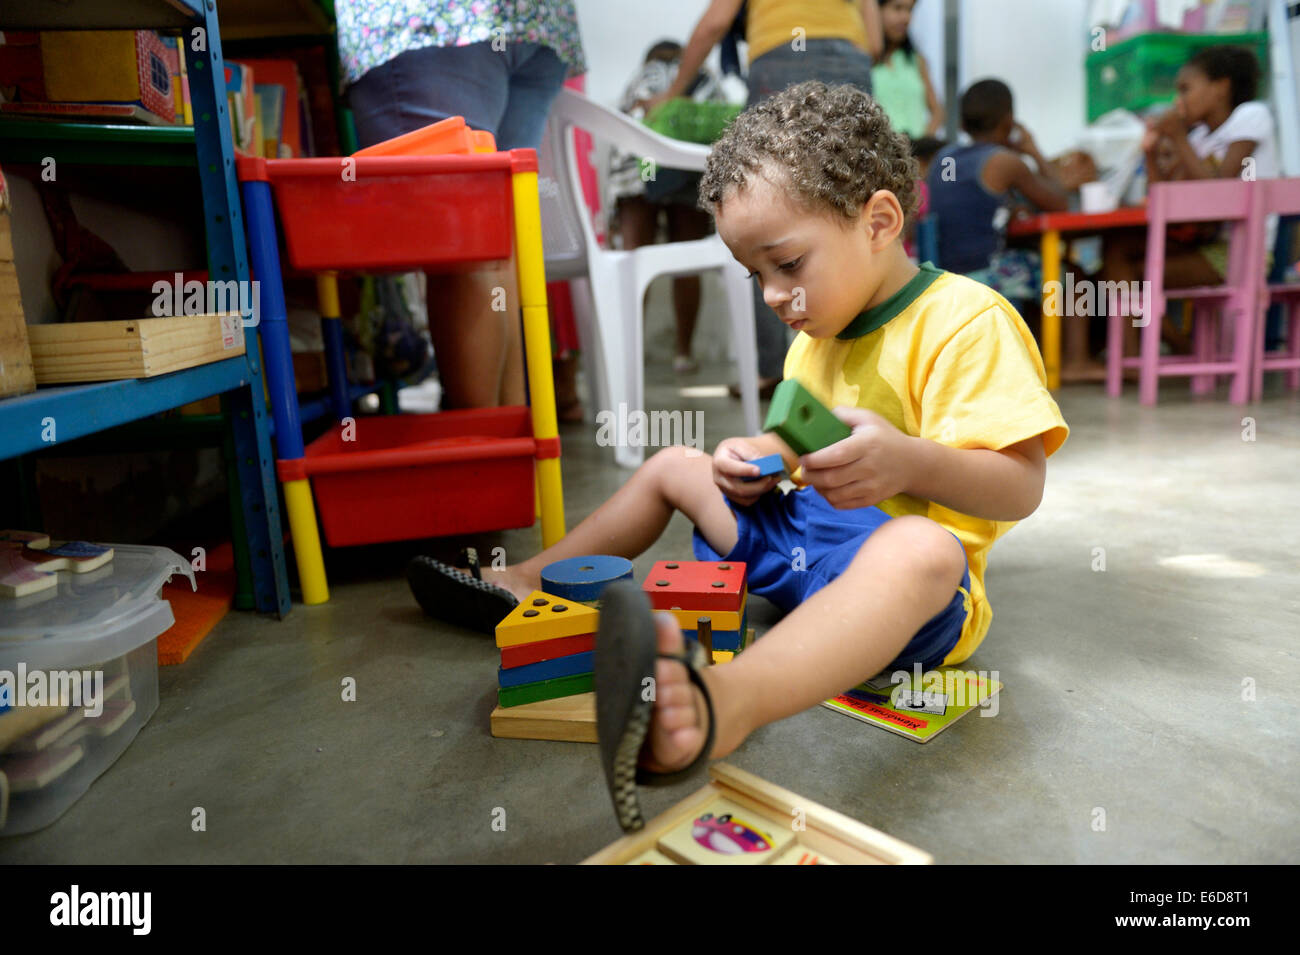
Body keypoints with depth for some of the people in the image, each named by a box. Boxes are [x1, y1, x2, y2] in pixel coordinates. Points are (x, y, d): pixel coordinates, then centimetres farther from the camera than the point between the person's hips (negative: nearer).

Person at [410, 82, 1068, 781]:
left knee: (923, 547, -44)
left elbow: (1021, 487, -21)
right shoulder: (818, 330, 10)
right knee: (672, 465, 15)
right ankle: (529, 581, 22)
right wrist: (756, 459, -1)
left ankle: (725, 703, -69)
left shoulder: (966, 321, -15)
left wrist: (908, 461, -39)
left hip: (894, 555, -8)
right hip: (800, 524, 8)